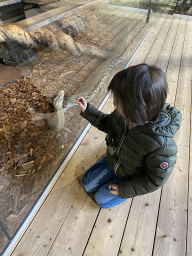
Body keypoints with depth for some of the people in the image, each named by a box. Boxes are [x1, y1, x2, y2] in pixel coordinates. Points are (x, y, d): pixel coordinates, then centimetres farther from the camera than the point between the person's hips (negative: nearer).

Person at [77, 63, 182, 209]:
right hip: (112, 163, 5)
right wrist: (87, 110, -13)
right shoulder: (124, 114, -26)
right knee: (87, 185, 14)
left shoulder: (162, 146, -41)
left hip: (131, 177, -5)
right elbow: (107, 123, -2)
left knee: (101, 199, 6)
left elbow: (155, 181, -24)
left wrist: (124, 190, -15)